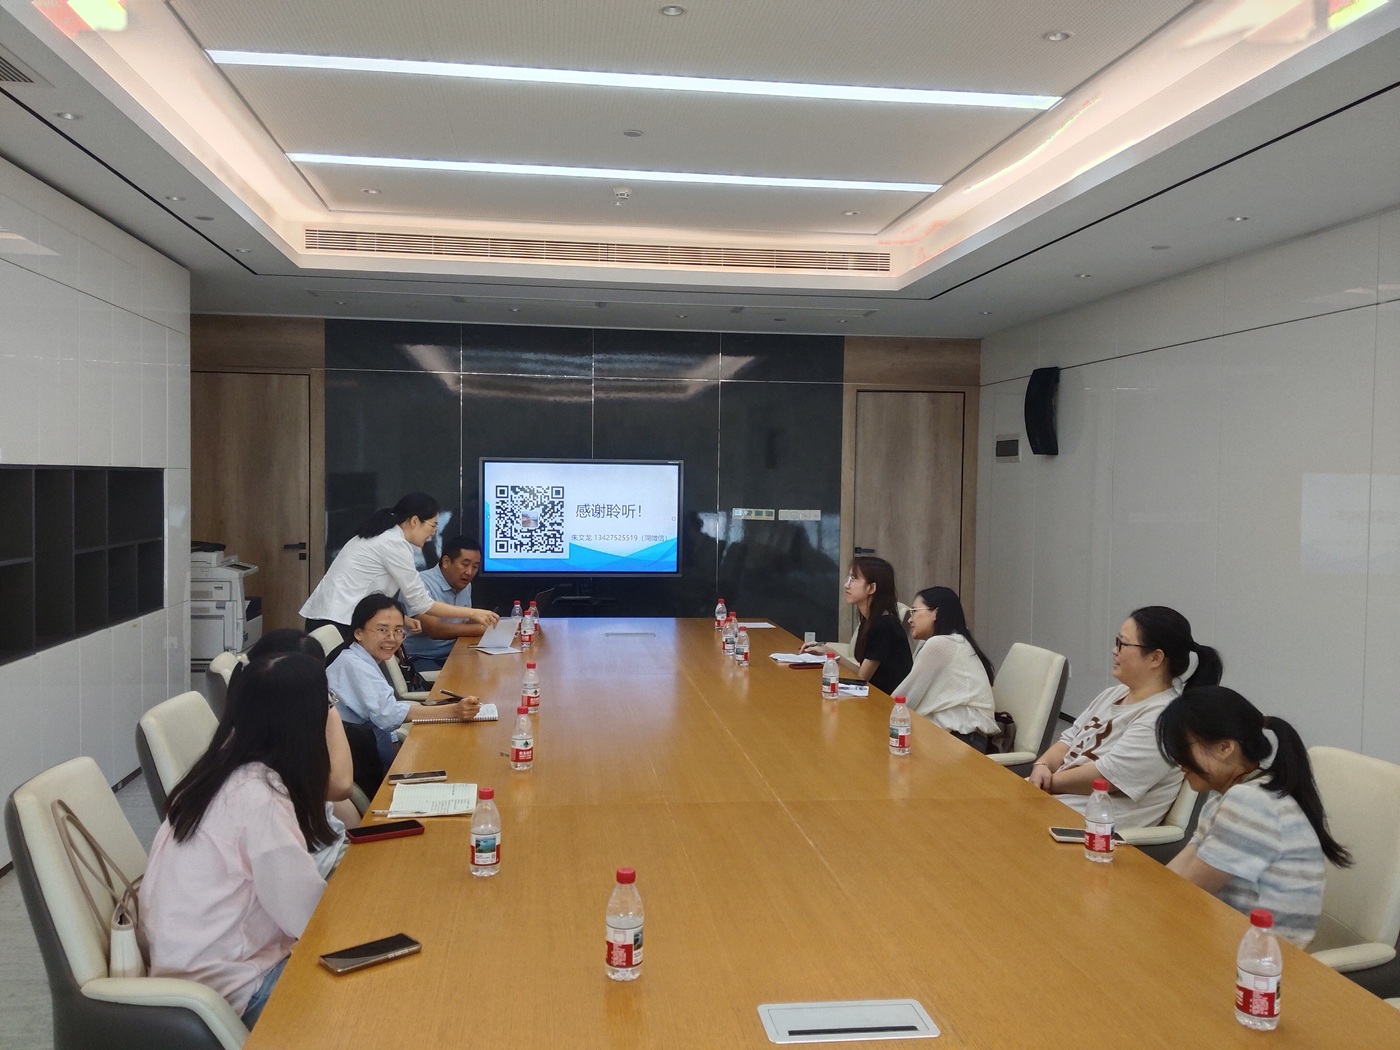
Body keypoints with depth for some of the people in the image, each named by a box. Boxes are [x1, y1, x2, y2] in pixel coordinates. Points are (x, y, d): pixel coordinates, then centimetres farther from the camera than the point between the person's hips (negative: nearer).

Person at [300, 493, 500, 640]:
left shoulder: (380, 537, 17)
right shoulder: (395, 544, -10)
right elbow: (421, 603, -9)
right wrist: (472, 613, -3)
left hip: (324, 618, 10)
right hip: (339, 624, -10)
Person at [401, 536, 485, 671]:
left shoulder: (465, 585, 10)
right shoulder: (423, 583, -16)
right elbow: (434, 630, -25)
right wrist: (481, 629, -23)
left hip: (452, 655, 8)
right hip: (419, 659, -8)